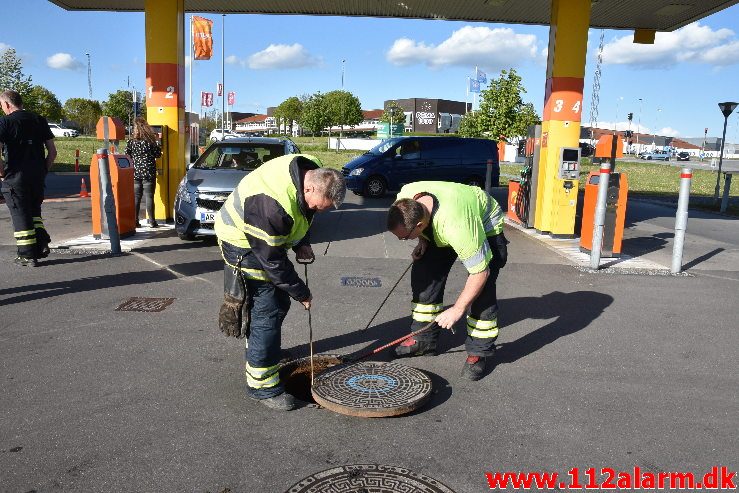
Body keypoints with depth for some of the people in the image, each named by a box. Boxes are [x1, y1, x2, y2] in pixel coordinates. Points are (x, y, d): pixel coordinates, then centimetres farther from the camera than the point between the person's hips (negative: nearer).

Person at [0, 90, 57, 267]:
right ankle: (42, 244, 8)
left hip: (15, 177, -4)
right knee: (34, 212, 21)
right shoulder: (39, 120, 9)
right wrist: (44, 170, 12)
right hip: (38, 177, 5)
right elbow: (52, 151, 7)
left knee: (20, 215, 5)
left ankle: (28, 255, 9)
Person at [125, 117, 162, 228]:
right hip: (149, 173, -2)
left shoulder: (131, 142, -1)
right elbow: (158, 154, -1)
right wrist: (156, 145, 16)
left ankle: (135, 221, 8)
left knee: (136, 197, 8)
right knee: (149, 197, 2)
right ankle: (152, 221, 3)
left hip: (135, 173, 2)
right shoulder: (150, 141, -6)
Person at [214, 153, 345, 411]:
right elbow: (272, 260, -30)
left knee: (279, 301, 18)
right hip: (244, 243, -9)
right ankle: (262, 386, 0)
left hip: (270, 237, 9)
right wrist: (301, 293, -20)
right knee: (267, 312, -12)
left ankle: (259, 349, 43)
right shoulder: (271, 204, -39)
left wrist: (301, 243, -5)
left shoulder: (314, 172, -13)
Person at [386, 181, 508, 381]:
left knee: (482, 289, -20)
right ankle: (424, 339, 8)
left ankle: (479, 351, -4)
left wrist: (457, 309, -28)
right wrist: (422, 241, -11)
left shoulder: (456, 226, -46)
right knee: (423, 273, -5)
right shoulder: (404, 198, -27)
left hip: (485, 228, -6)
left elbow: (480, 272, -35)